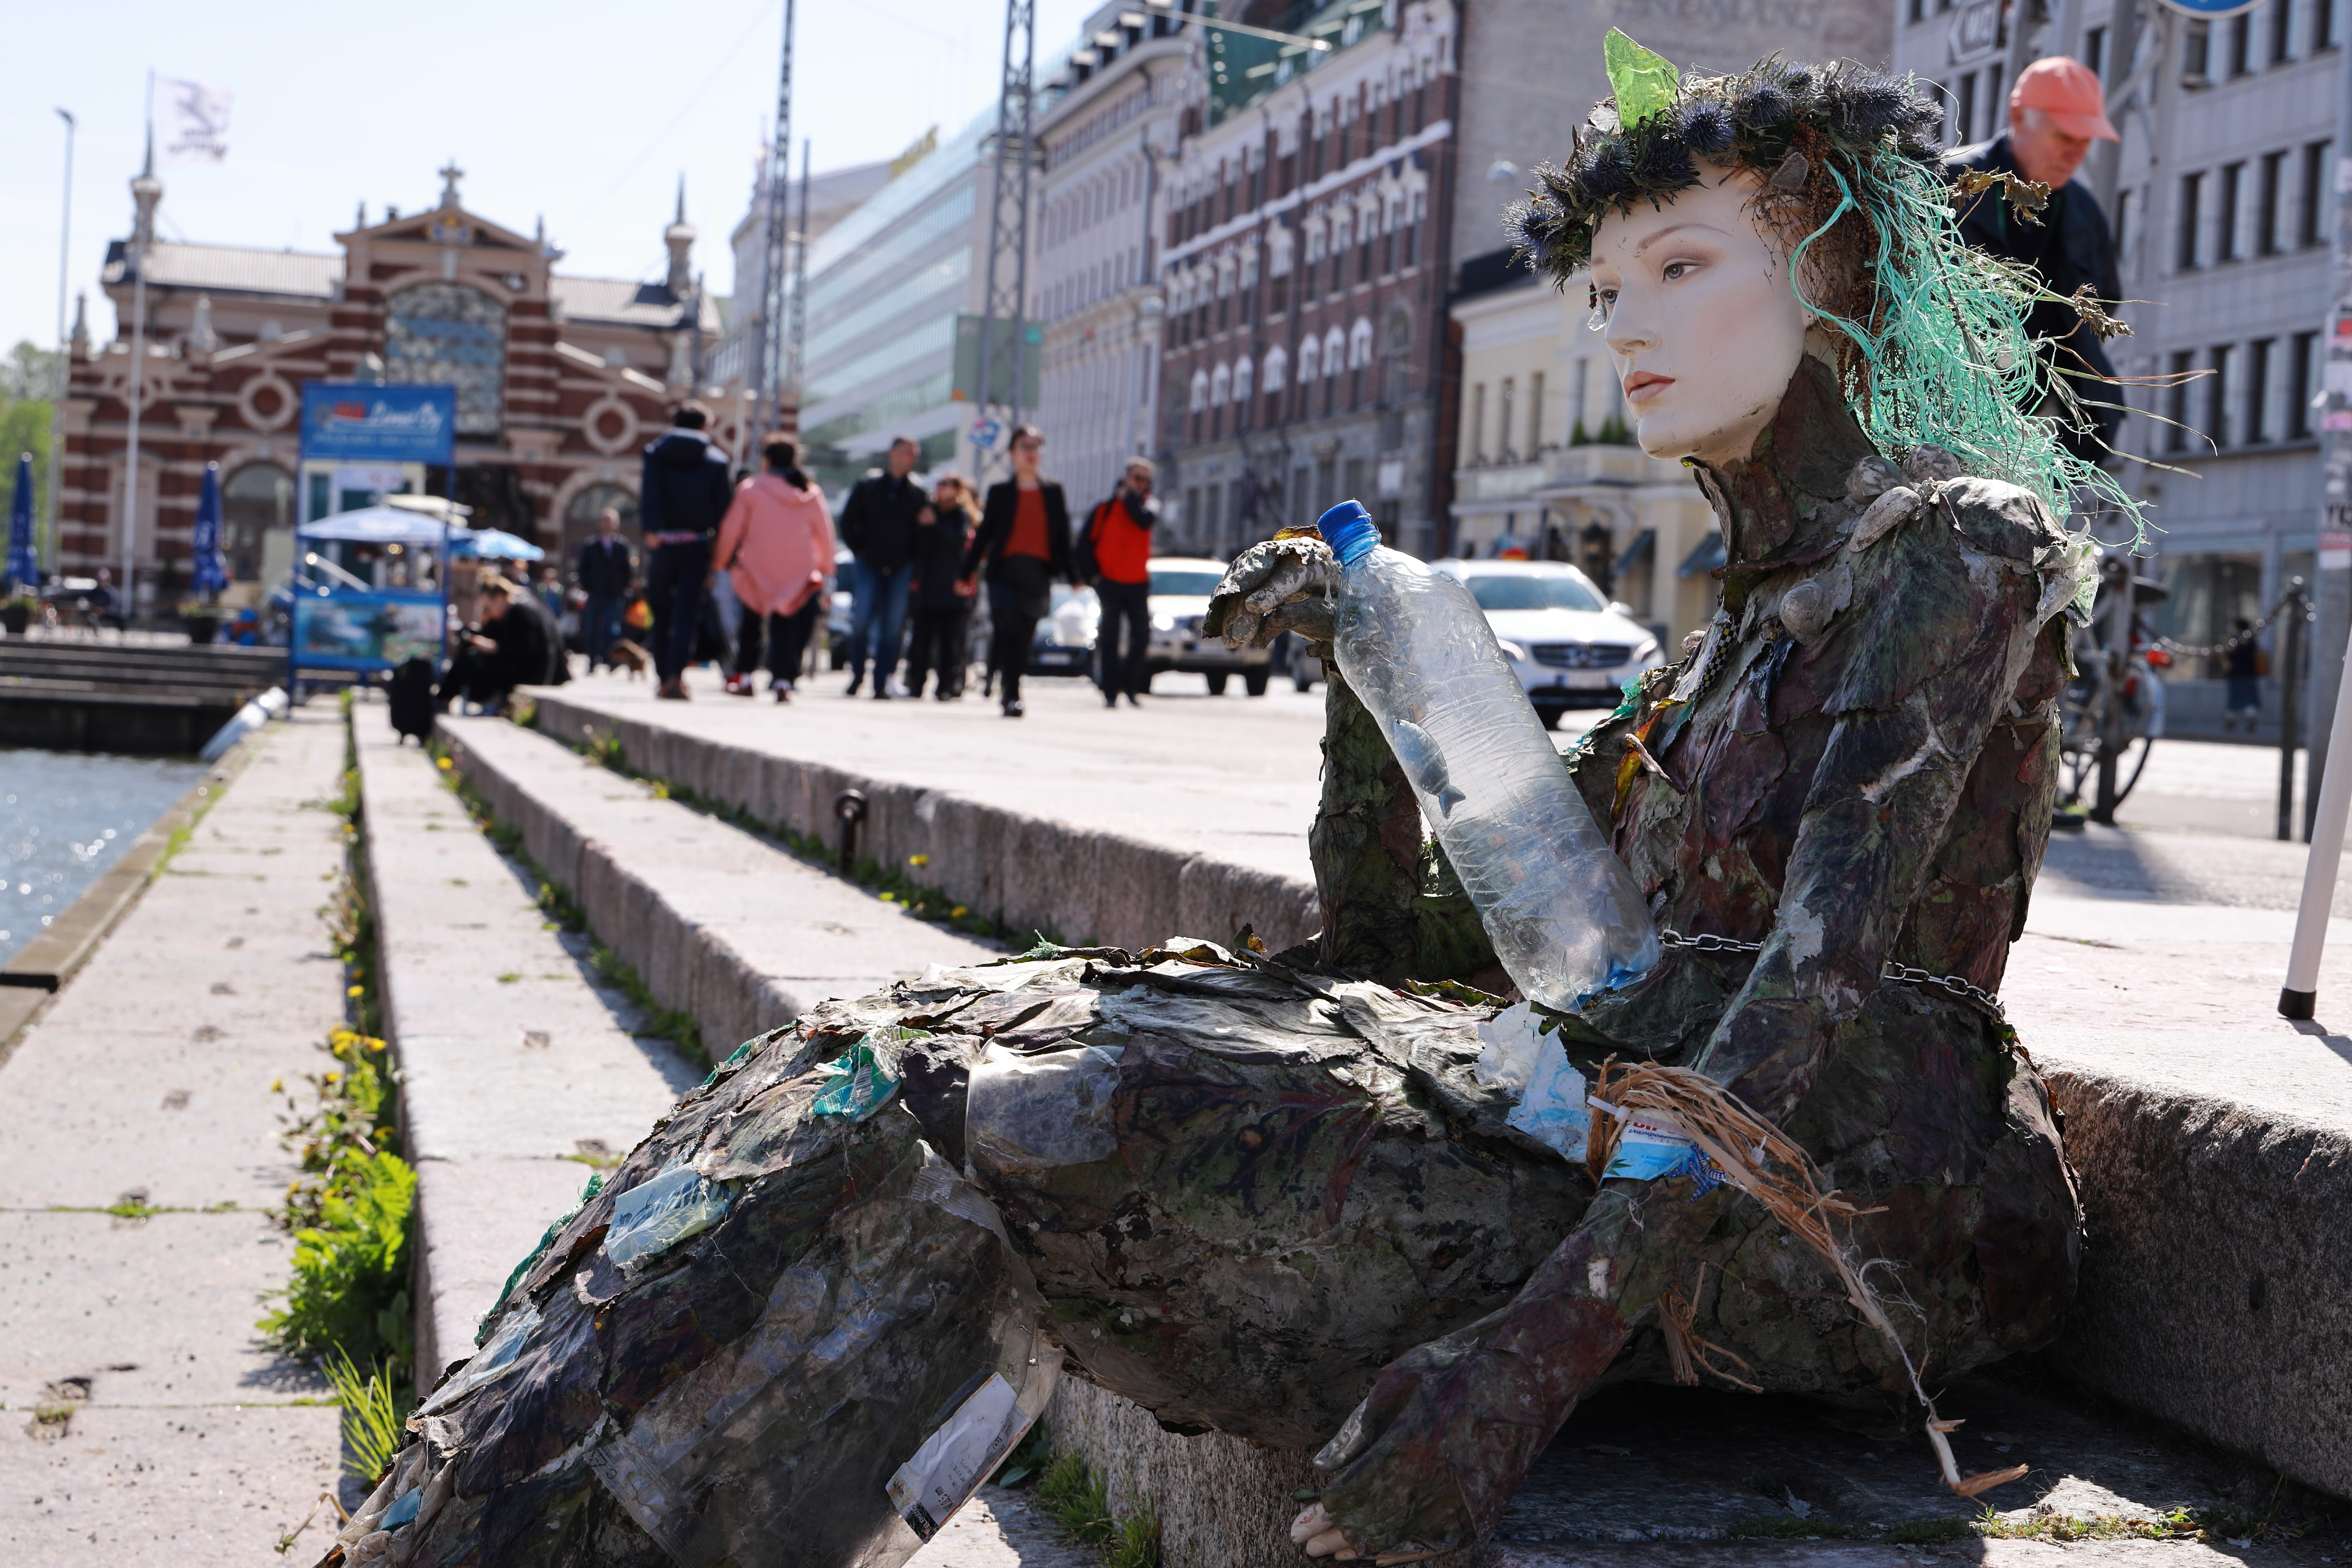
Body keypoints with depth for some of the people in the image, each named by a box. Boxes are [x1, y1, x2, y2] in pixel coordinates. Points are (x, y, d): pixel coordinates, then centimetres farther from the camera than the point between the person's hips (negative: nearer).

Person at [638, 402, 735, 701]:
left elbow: (649, 494, -10)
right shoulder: (716, 460, 4)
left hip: (663, 543, 1)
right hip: (697, 544, -1)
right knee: (687, 612, -4)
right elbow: (724, 506, 0)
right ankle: (676, 676, -19)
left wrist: (651, 530, -19)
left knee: (661, 612, 13)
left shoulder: (655, 453, 6)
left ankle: (664, 678, 15)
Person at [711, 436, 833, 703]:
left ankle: (744, 678, 11)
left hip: (758, 570, -2)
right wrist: (825, 568, 21)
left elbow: (731, 529, -1)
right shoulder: (813, 493, 5)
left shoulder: (751, 488, -3)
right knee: (787, 626, 4)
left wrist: (720, 561, 10)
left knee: (752, 622, 13)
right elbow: (825, 534, 9)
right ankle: (782, 682, -6)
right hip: (798, 573, 2)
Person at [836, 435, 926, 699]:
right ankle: (857, 675, 7)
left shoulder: (917, 494, 7)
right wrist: (859, 550, 1)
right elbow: (848, 521, 7)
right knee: (861, 621, -8)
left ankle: (882, 684, 3)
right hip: (870, 567, -1)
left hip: (901, 569, 1)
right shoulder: (867, 486, 4)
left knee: (893, 629, -1)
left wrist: (913, 562, -1)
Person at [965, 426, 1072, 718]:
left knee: (1023, 636, 4)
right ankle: (1012, 696, -17)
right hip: (1006, 570, -2)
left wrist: (1071, 576, 9)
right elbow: (984, 533, 10)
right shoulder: (1000, 491, 8)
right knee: (1008, 631, -14)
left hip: (1039, 574, 2)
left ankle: (1009, 691, 18)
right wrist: (967, 571, 7)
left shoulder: (1053, 492, 12)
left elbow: (1063, 536, 12)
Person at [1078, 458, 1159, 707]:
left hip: (1138, 584, 2)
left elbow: (1146, 521, -18)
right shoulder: (1106, 508, 3)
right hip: (1109, 583, -2)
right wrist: (1092, 572, -4)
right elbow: (1087, 542, 5)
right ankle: (1110, 692, 0)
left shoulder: (1149, 504, 7)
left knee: (1142, 636, 1)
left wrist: (1131, 495, -9)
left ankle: (1132, 688, 16)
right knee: (1109, 639, -2)